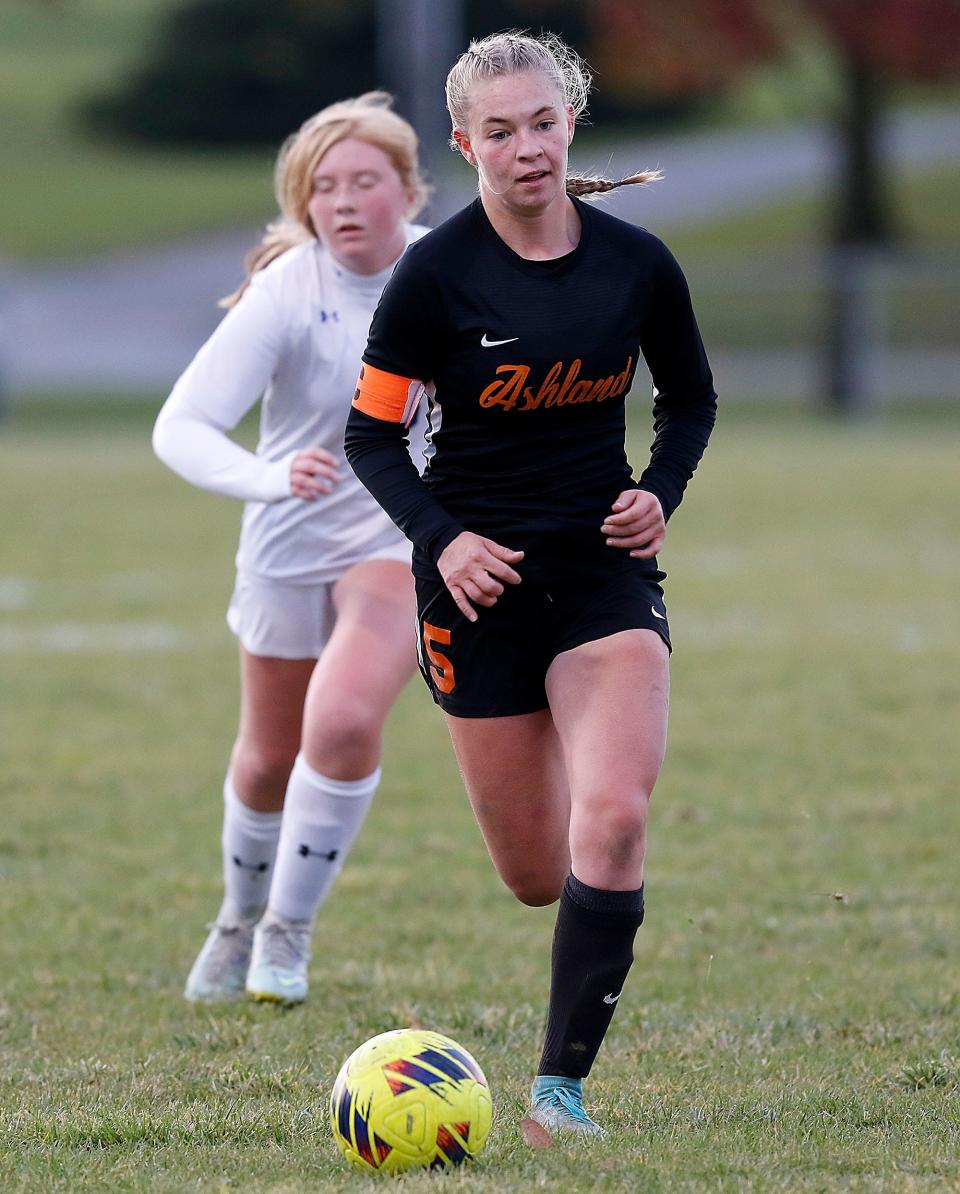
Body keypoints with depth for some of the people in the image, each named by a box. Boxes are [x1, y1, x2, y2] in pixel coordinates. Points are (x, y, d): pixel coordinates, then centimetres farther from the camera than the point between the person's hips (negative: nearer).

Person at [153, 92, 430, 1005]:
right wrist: (268, 478, -47)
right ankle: (240, 919, 46)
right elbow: (179, 427, -31)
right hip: (290, 548, 0)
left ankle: (289, 930, -4)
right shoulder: (287, 290, -22)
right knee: (269, 759, 15)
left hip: (403, 543, 0)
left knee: (344, 722, -25)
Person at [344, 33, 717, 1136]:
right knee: (536, 874, 3)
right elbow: (371, 432, -4)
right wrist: (441, 539, -18)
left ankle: (561, 1084, -12)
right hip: (481, 577, -1)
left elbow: (691, 399, 16)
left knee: (615, 820, -19)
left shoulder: (637, 263, -1)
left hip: (607, 568, 2)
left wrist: (660, 493, -2)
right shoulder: (437, 272, -9)